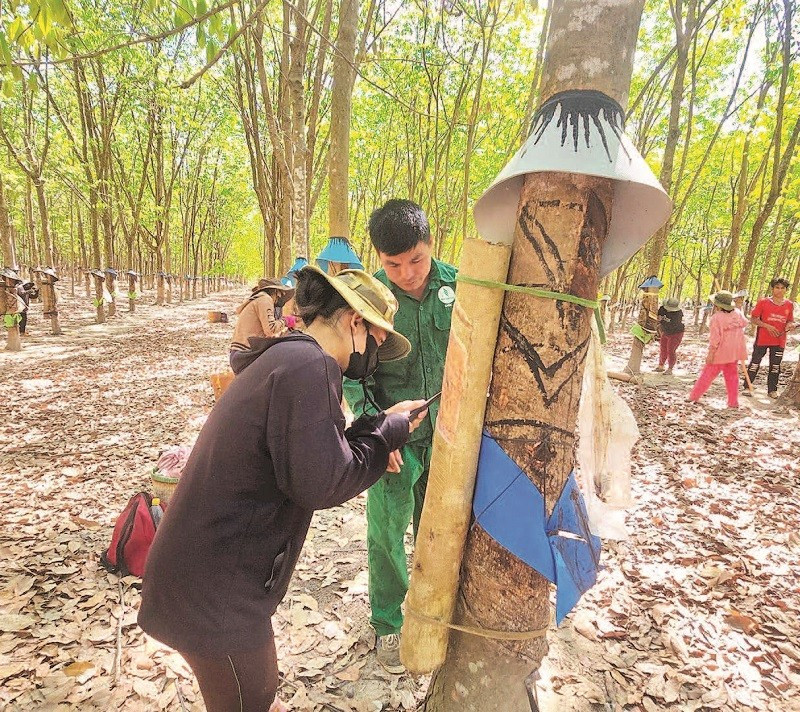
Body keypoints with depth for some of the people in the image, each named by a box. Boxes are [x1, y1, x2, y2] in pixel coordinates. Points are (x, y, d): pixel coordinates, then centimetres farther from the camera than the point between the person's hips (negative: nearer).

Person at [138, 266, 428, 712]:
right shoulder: (308, 364, -23)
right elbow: (322, 485, -23)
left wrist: (379, 427, 5)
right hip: (214, 591, -9)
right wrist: (389, 432, -11)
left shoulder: (281, 357, 10)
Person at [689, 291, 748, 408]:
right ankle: (733, 402, 15)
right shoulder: (738, 313, 1)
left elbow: (715, 338, -20)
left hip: (720, 353, -5)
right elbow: (744, 323, 23)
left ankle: (694, 396, 12)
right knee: (732, 375, 13)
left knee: (708, 374, 4)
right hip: (734, 352, 6)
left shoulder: (717, 317, -18)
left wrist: (710, 354, -16)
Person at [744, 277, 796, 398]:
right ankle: (747, 387, 14)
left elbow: (790, 321, 15)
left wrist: (790, 325, -8)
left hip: (779, 342, 3)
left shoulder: (789, 305, 5)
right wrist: (767, 326, -17)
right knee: (755, 364, 4)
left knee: (775, 366, 10)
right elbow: (753, 319, -4)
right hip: (762, 339, -3)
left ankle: (772, 390, 21)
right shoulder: (763, 302, -5)